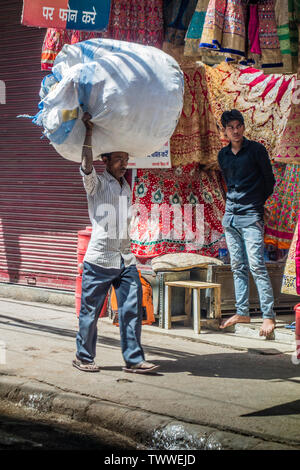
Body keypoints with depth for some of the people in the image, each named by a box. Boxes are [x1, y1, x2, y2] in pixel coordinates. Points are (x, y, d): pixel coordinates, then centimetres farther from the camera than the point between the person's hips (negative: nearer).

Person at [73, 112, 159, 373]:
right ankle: (84, 357, 16)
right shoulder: (96, 183, -4)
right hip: (99, 259, -5)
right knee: (90, 312, 3)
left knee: (132, 309, -1)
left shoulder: (126, 187, 16)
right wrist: (89, 131, -22)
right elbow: (86, 166, -20)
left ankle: (134, 359, 3)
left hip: (125, 260, 6)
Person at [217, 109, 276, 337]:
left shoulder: (256, 149, -4)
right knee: (238, 267, 8)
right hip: (230, 214, 6)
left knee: (256, 265, -11)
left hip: (251, 216, -6)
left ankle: (269, 316, -9)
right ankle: (242, 312, 14)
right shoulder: (223, 155, 12)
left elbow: (269, 179, 4)